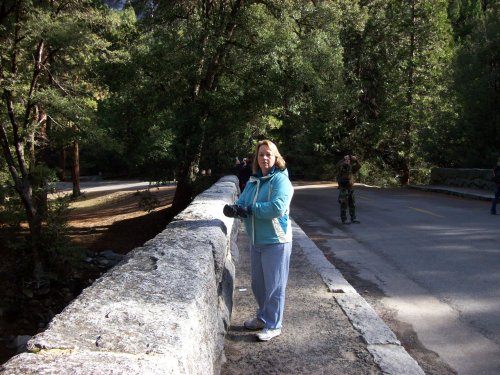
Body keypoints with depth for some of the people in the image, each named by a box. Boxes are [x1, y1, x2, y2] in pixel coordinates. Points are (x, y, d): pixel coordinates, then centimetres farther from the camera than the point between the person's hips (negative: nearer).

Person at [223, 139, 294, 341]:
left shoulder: (280, 180, -13)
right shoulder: (252, 182, 9)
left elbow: (277, 207, -27)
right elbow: (241, 204, 6)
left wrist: (249, 208, -17)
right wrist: (234, 209, -18)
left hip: (276, 241, -7)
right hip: (256, 241, 7)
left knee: (274, 286, 3)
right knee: (258, 284, 19)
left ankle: (273, 326, 18)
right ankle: (263, 317, 39)